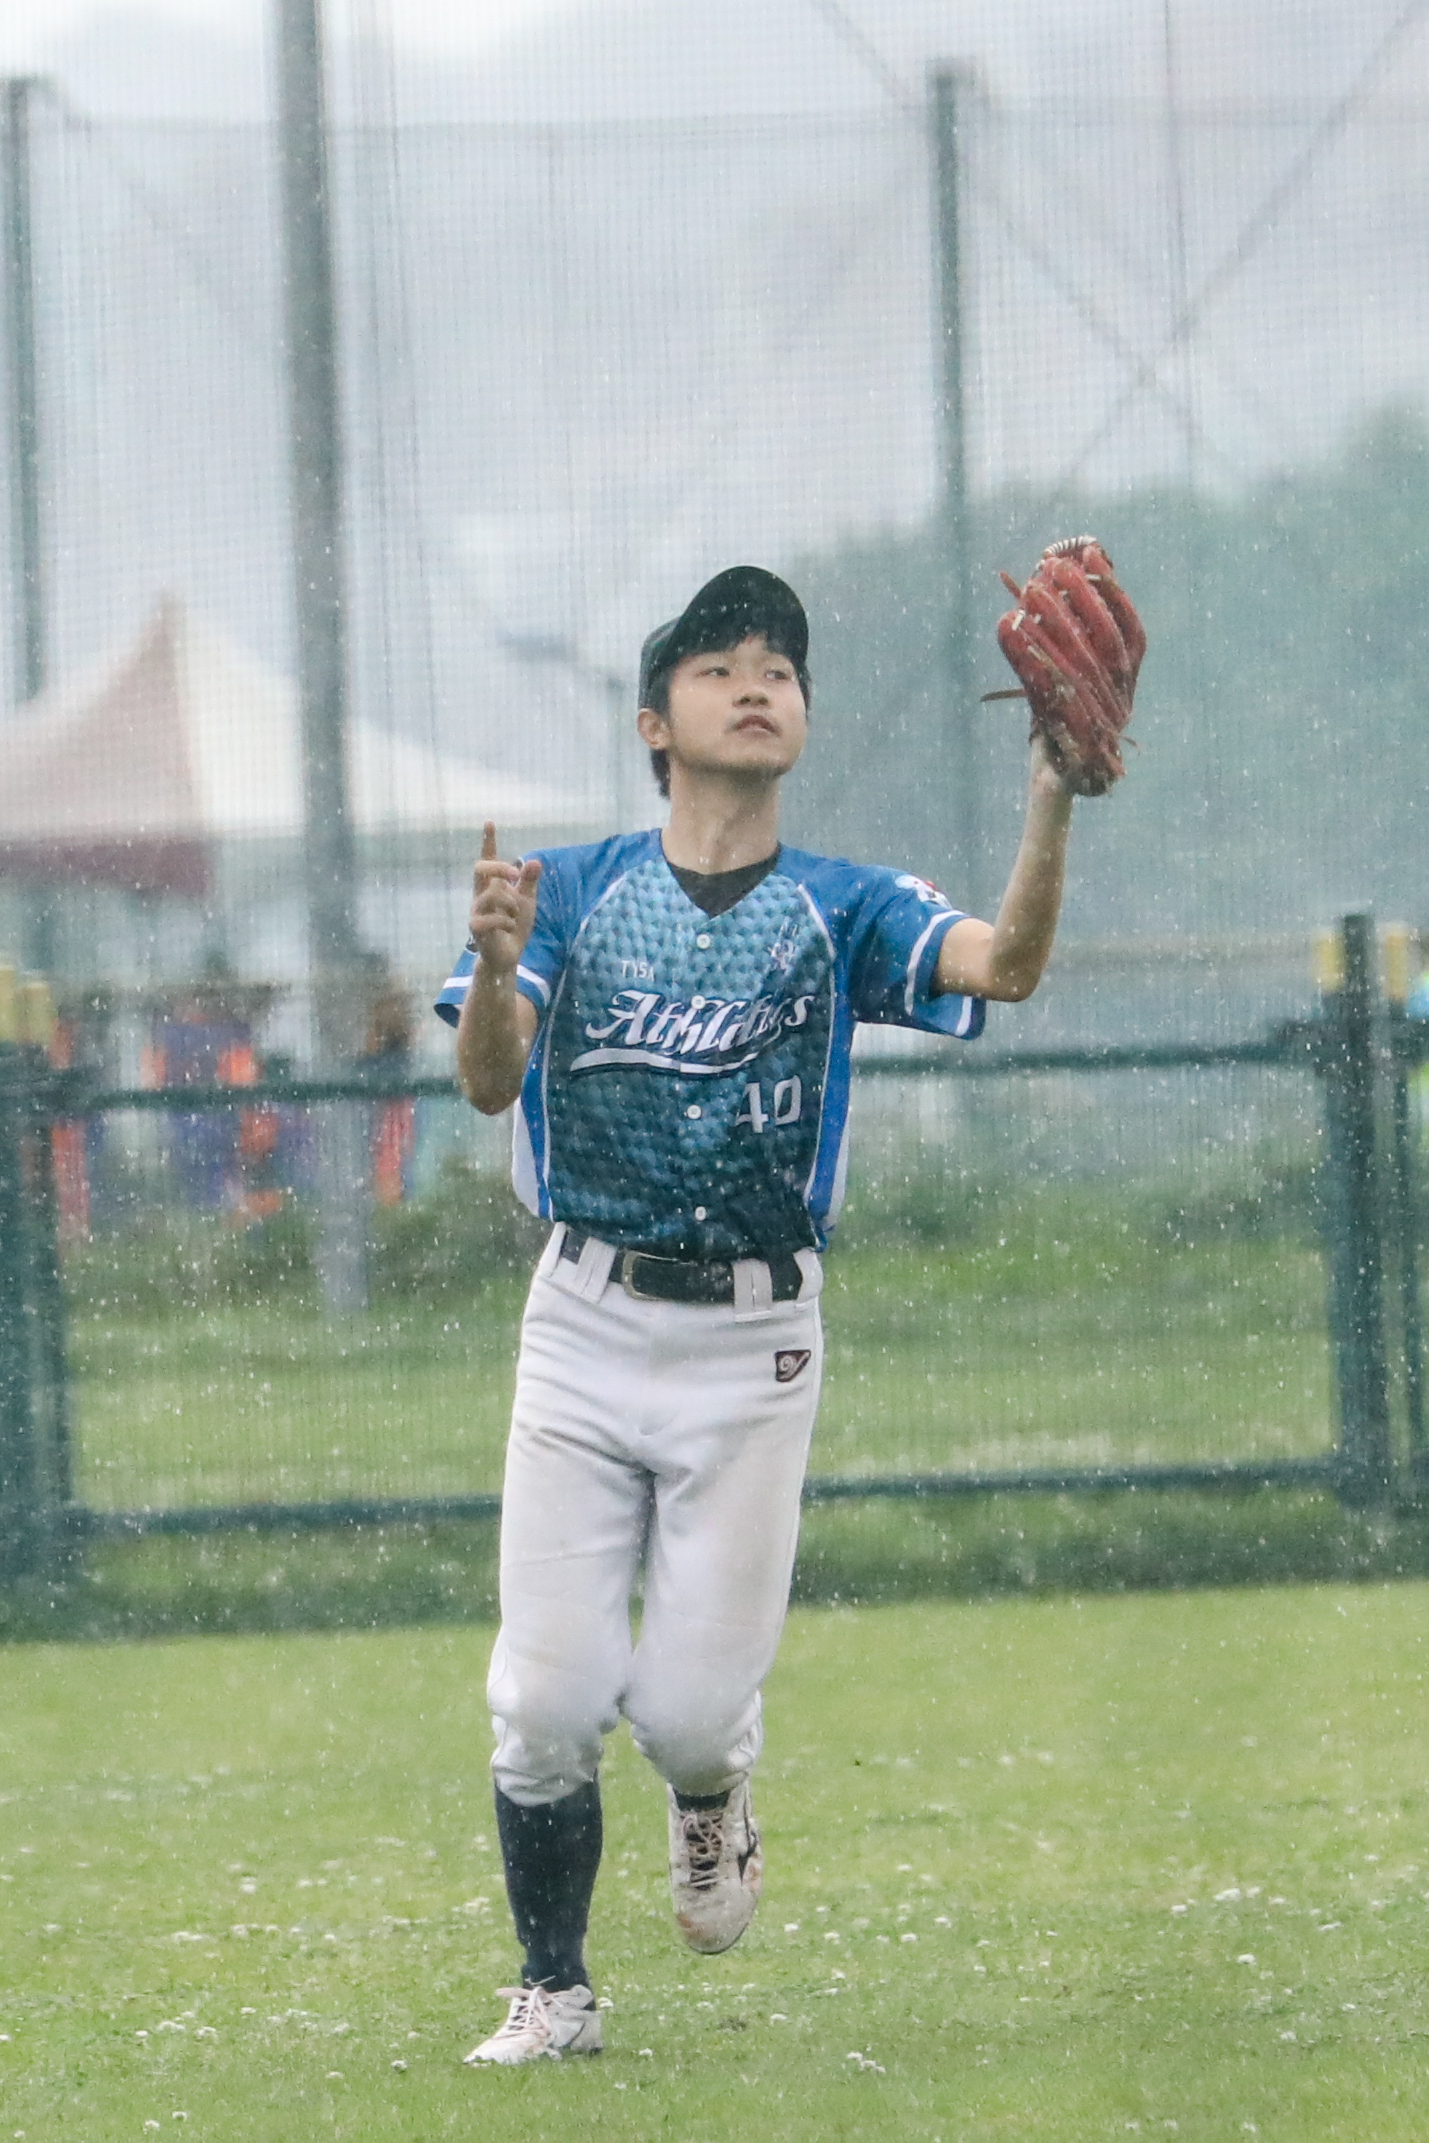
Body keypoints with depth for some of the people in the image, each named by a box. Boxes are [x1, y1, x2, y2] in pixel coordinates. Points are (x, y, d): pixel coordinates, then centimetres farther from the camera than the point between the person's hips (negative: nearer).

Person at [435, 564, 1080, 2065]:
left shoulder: (841, 913, 4)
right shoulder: (571, 893, 5)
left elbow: (1005, 965, -15)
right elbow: (489, 1083, -9)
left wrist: (1056, 795, -32)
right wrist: (495, 969, -31)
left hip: (753, 1341, 0)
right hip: (586, 1322, 0)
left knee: (688, 1706, -5)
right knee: (550, 1698, -6)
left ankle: (710, 1797, 32)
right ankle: (552, 1989, 15)